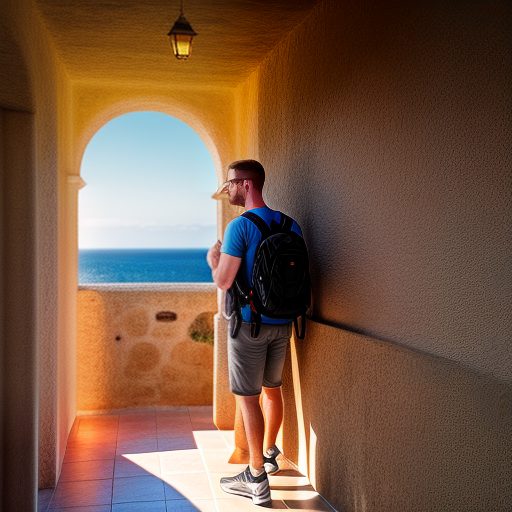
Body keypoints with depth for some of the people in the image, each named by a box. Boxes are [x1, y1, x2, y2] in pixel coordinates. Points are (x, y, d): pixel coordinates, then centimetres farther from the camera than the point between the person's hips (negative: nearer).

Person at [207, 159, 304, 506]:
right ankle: (270, 454, 39)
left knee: (248, 397, 3)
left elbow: (223, 281, -16)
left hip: (250, 324, -7)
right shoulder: (290, 225, 5)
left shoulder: (240, 226, -15)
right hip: (282, 322, 7)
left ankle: (257, 479, 9)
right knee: (273, 389, 21)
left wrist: (214, 260, 3)